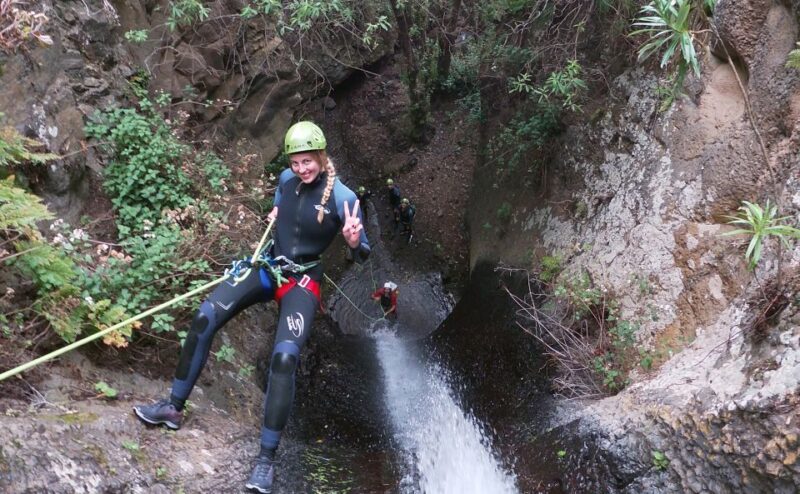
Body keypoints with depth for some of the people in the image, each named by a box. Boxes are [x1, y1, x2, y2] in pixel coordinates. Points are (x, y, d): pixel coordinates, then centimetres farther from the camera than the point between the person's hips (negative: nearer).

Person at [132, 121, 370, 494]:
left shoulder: (342, 197, -16)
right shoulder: (287, 179, 0)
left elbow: (363, 256, -12)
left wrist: (354, 241, -33)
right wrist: (273, 216, 5)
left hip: (303, 281, -6)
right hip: (268, 264, 6)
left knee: (284, 356, -26)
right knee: (205, 317, -9)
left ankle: (266, 458, -14)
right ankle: (174, 406, 7)